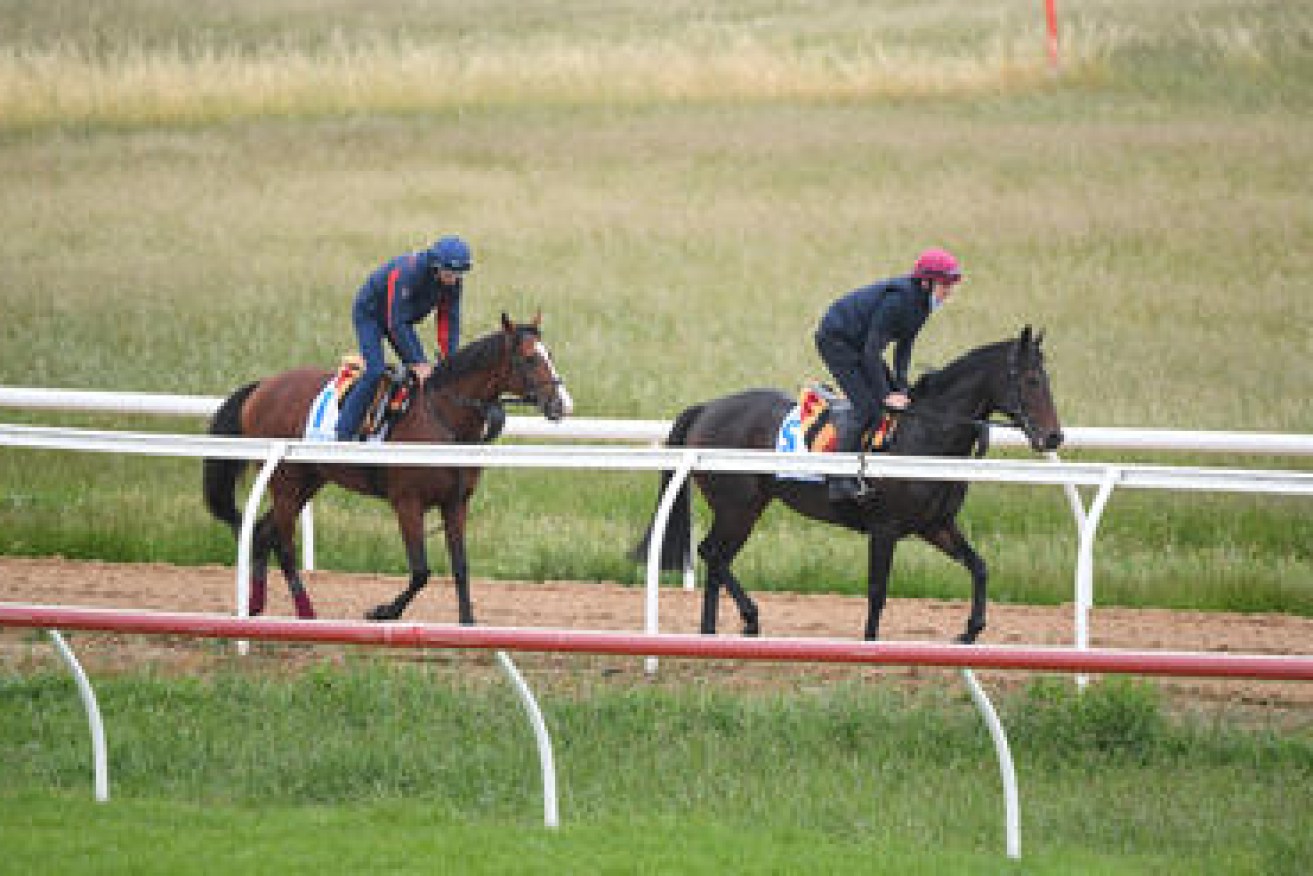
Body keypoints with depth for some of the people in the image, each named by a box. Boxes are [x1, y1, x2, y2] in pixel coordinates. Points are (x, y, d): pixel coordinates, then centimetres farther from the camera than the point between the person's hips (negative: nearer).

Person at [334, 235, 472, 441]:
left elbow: (449, 321, -7)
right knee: (375, 372, -22)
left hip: (401, 317, 8)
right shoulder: (407, 273, -39)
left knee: (422, 370, 0)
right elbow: (396, 324, -36)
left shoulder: (454, 281, -17)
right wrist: (417, 362, -36)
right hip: (369, 314, -8)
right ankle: (343, 435, -20)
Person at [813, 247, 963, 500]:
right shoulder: (898, 299, -30)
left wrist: (900, 388, -2)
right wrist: (886, 395, -25)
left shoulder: (921, 302, -1)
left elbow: (903, 347, 9)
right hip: (835, 339, -10)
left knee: (900, 400, 7)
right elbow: (871, 351, -29)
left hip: (857, 344, 10)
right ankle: (840, 481, -18)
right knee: (867, 406, -18)